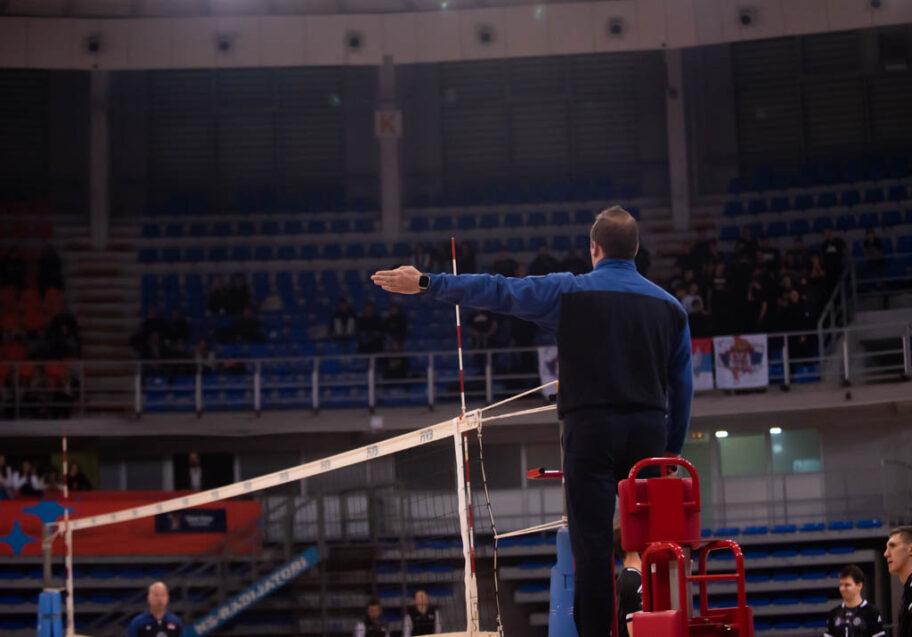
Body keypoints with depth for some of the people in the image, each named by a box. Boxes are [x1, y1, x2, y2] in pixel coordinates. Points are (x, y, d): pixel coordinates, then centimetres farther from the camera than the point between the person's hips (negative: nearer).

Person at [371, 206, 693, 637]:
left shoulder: (569, 292, -1)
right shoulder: (668, 305, 11)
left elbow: (497, 291, -2)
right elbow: (683, 384, 12)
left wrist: (425, 284, 3)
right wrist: (673, 447, 19)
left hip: (592, 429, -3)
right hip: (650, 431, 4)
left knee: (592, 540, -3)